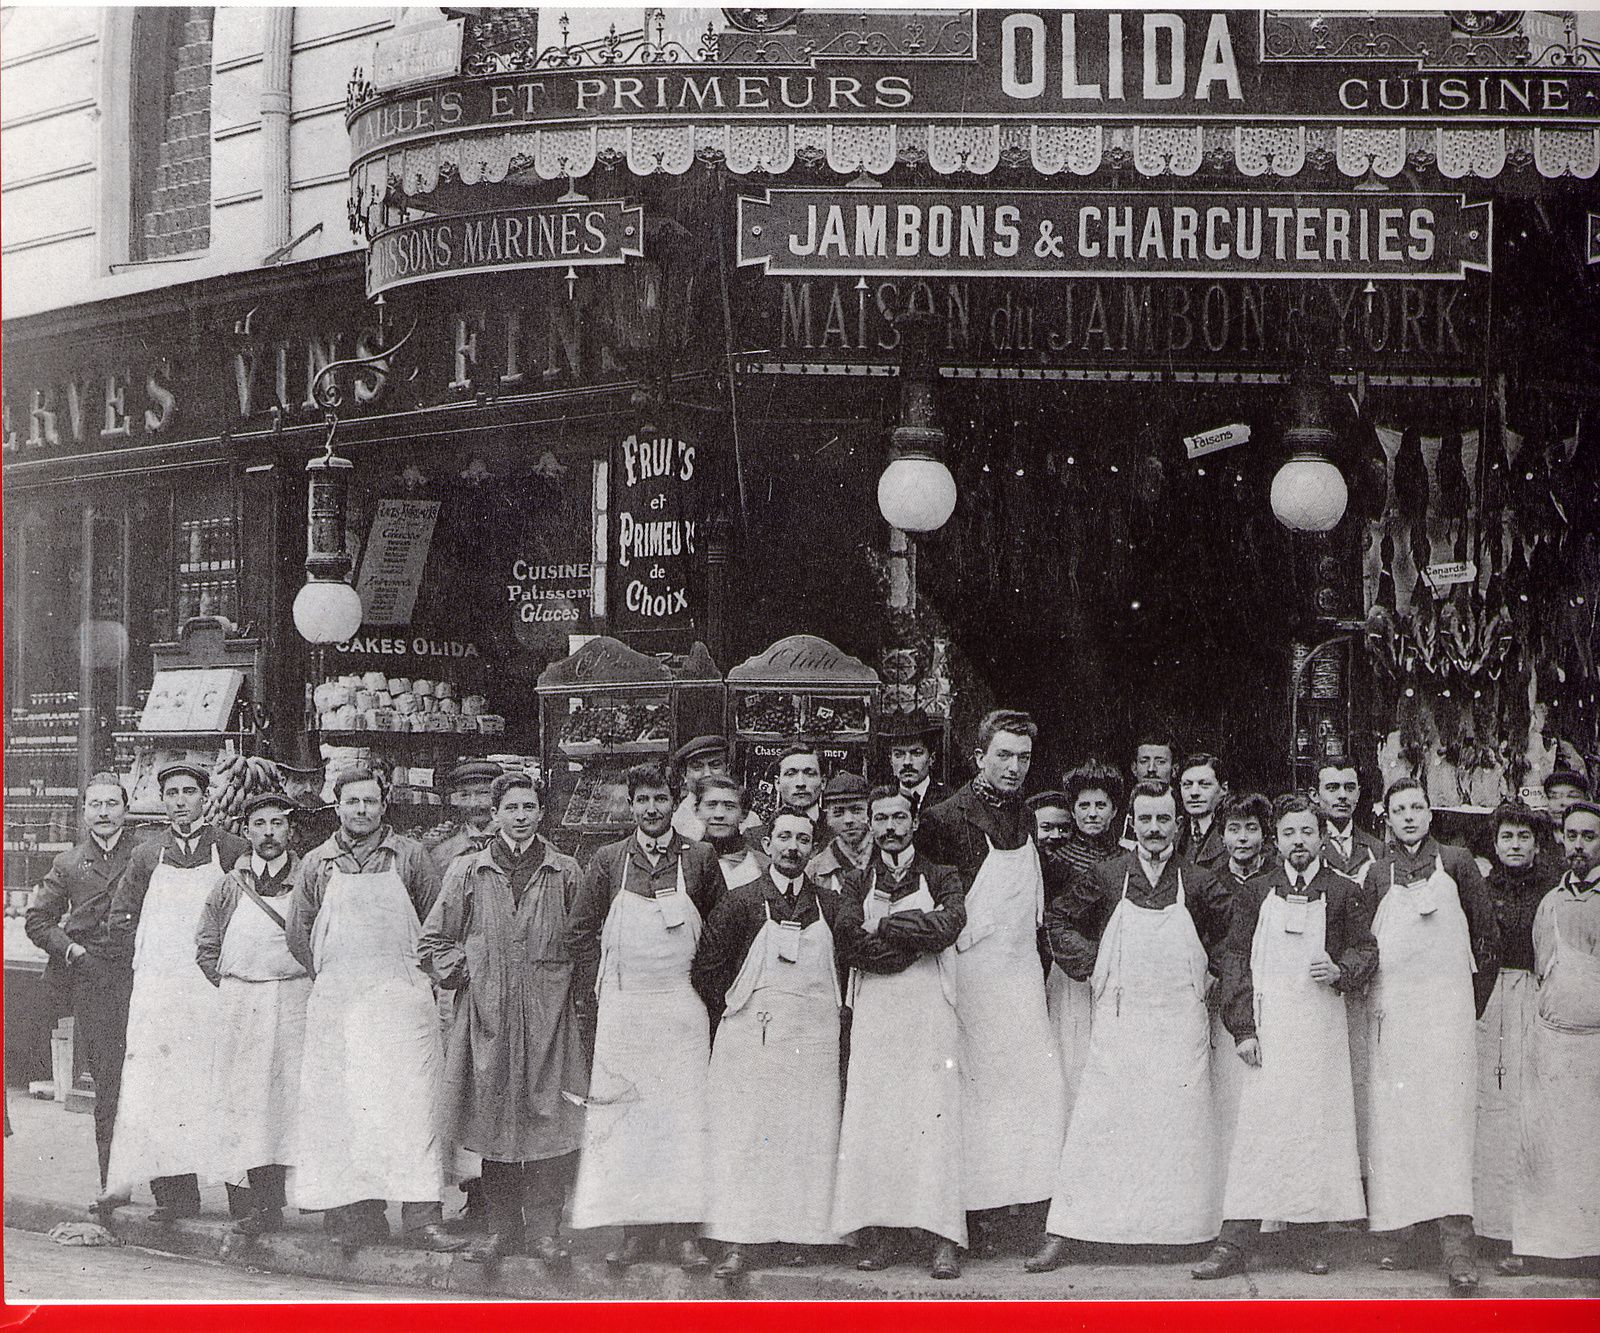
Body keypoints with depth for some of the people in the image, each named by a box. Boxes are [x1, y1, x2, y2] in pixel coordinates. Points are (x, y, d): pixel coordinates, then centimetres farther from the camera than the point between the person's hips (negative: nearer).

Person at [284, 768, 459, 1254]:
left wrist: (416, 973, 5)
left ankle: (422, 1213, -11)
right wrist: (329, 977, 9)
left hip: (401, 998, -2)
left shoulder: (410, 858, 6)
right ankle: (358, 1215, 3)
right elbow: (297, 932, 14)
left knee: (410, 1100, -9)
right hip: (335, 1004, 2)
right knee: (341, 1105, -1)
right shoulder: (317, 863, 10)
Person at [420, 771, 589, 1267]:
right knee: (492, 1120, 3)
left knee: (547, 1120, -3)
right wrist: (460, 973, 2)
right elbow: (433, 941, 14)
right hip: (486, 1016, 1)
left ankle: (545, 1227, 6)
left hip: (548, 1019, -1)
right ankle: (500, 1226, 13)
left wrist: (575, 991, 1)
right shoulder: (467, 871, 8)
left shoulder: (566, 874, 7)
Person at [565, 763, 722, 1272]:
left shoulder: (700, 859, 3)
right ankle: (635, 1227, 2)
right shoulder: (609, 861, 6)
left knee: (684, 1113, -4)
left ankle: (683, 1228, -1)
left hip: (683, 1006, -1)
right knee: (624, 1115, -2)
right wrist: (598, 988, 3)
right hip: (622, 1009, 1)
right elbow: (580, 929, 10)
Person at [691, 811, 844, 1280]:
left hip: (814, 1039, 2)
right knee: (744, 1136, -6)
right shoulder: (740, 901, 1)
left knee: (809, 1139, -1)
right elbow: (705, 968, 4)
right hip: (752, 1039, -2)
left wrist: (824, 1010, 9)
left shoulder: (830, 905, 9)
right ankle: (740, 1241, -6)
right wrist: (734, 1011, 4)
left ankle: (800, 1230, 6)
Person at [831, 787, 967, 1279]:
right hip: (873, 1012, 2)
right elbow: (849, 941, -3)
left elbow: (950, 925, -9)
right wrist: (919, 930, -6)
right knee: (871, 1119, -6)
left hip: (929, 1012, -2)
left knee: (935, 1118, -9)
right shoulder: (856, 882, 16)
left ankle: (944, 1238, -10)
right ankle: (880, 1232, -3)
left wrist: (885, 927, -5)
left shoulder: (942, 879, 13)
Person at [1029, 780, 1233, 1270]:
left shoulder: (1199, 883, 2)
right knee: (1094, 1126, -3)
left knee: (1183, 1132, 1)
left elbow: (1229, 939, 14)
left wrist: (1206, 969, 4)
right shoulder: (1106, 877, 3)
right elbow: (1061, 921, 15)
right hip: (1118, 1025, 0)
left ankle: (1192, 1234, 8)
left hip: (1182, 1026, 0)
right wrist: (1089, 962, 5)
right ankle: (1059, 1236, -2)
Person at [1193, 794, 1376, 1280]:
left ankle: (1314, 1238, 9)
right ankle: (1234, 1243, -7)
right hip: (1267, 1025, 0)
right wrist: (1243, 1028, -3)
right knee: (1257, 1126, -6)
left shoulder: (1344, 893, 9)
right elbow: (1236, 958, 6)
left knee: (1318, 1126, 0)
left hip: (1322, 1023, 1)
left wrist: (1340, 970, -11)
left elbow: (1367, 950, 12)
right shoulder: (1254, 892, 9)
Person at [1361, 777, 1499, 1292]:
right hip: (1390, 1012, 2)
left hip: (1447, 1010, -2)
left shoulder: (1457, 864, 7)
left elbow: (1487, 939, 10)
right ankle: (1399, 1238, 3)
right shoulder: (1378, 873, 10)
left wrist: (1472, 1005, 8)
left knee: (1447, 1115, -11)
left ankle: (1457, 1246, -16)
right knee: (1391, 1121, -2)